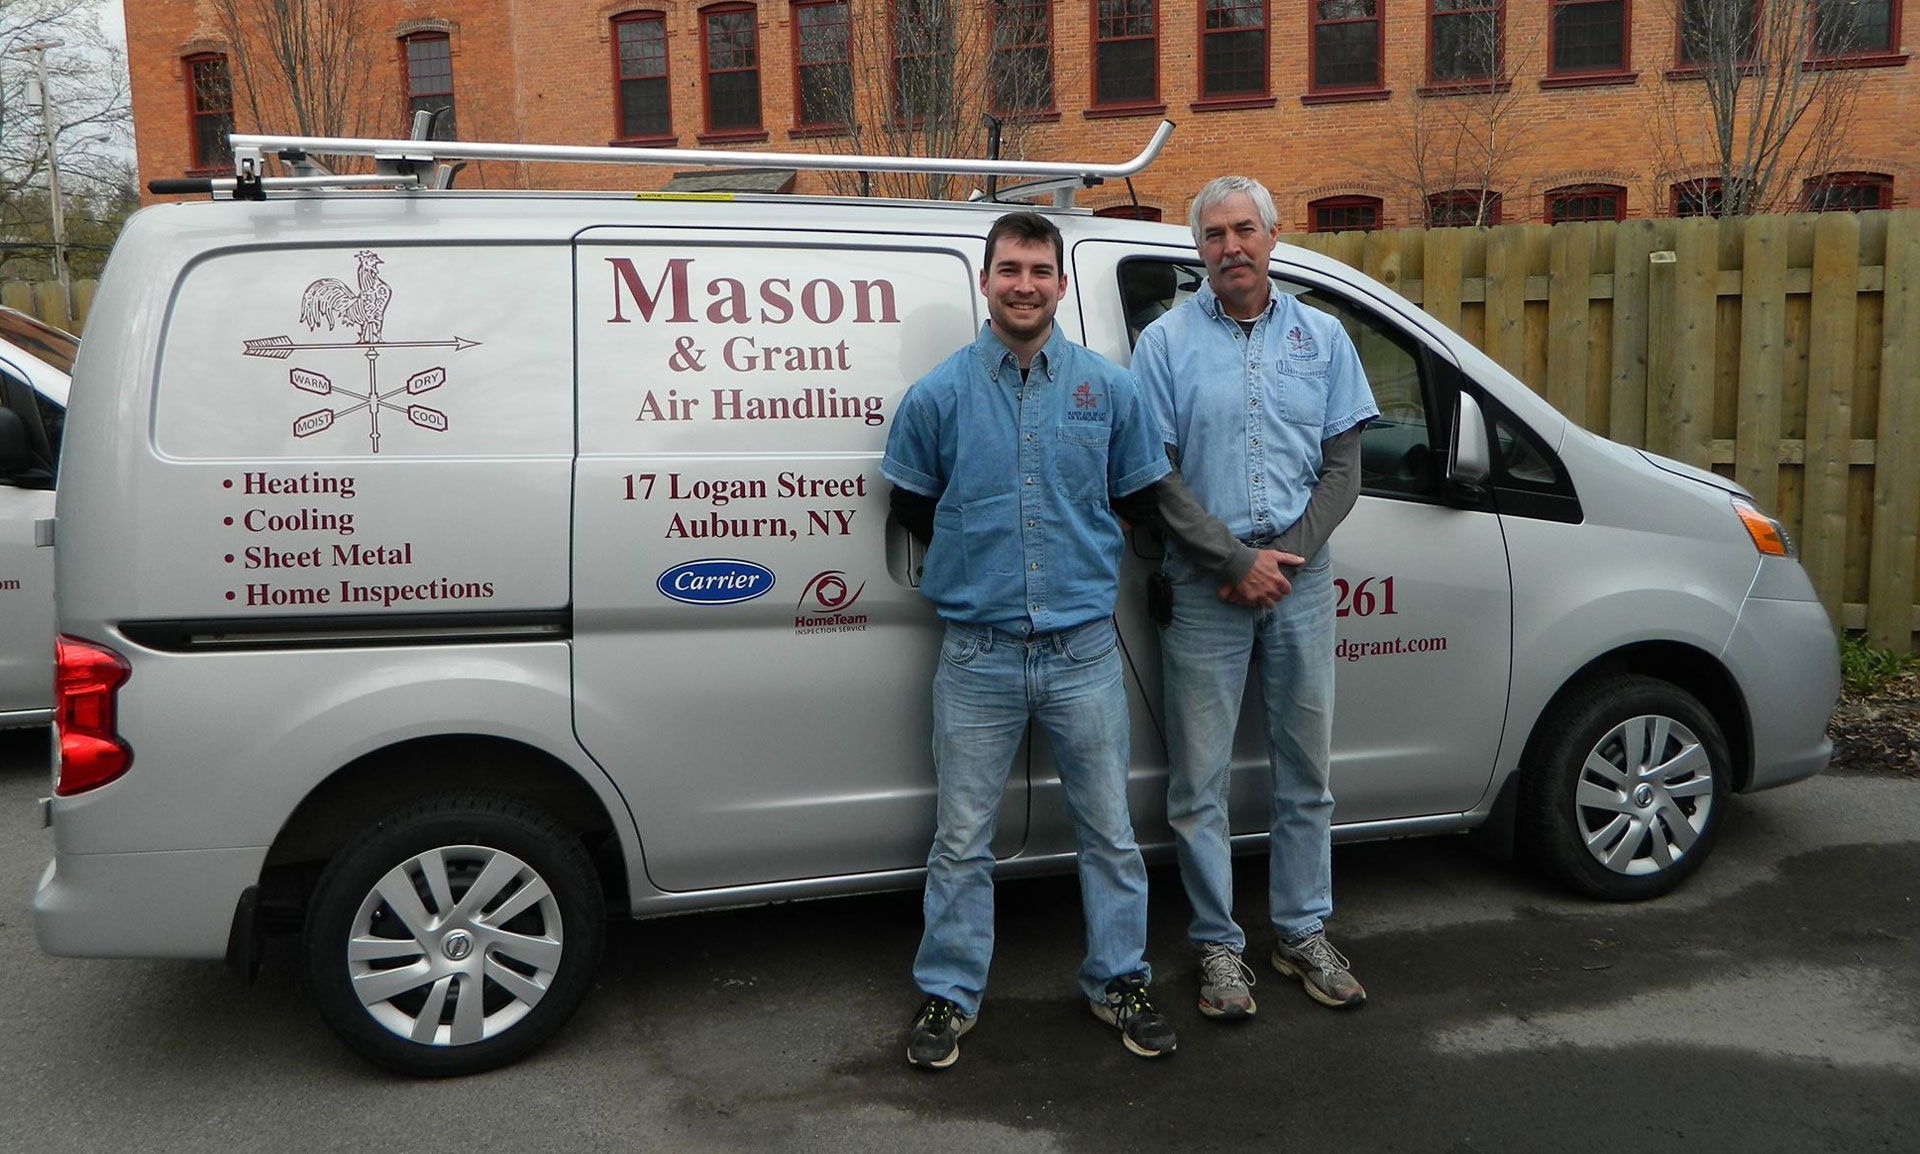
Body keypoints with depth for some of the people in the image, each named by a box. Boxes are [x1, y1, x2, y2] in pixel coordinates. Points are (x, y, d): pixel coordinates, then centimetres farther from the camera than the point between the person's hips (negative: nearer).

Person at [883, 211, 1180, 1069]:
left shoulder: (1108, 386, 3)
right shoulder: (938, 394, -1)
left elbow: (1145, 495, 13)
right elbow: (910, 506, 9)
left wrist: (1084, 560, 11)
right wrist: (978, 561, 10)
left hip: (1085, 649, 1)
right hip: (978, 653, -1)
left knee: (1109, 831, 11)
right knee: (962, 839, 7)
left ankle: (1119, 982, 30)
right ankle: (949, 996, 23)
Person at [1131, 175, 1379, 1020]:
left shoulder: (1322, 338, 8)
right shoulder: (1166, 342, 0)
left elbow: (1341, 469, 6)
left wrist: (1286, 554, -9)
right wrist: (1232, 564, -11)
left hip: (1300, 575, 3)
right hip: (1202, 586, -3)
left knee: (1305, 766, 11)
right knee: (1199, 777, 2)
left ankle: (1302, 932, 26)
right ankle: (1218, 945, 16)